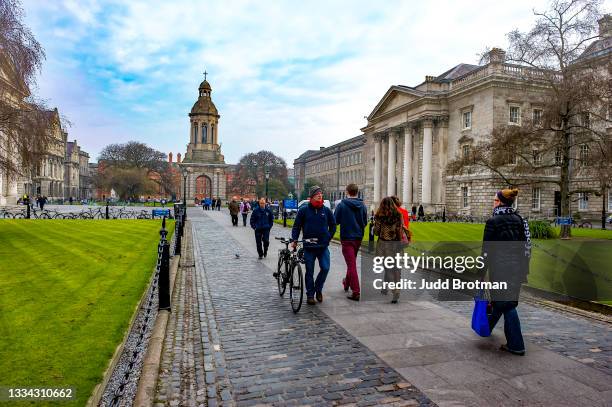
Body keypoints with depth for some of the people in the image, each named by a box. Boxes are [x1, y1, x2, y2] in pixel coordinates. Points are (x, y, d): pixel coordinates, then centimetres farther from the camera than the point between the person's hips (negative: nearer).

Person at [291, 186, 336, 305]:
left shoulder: (326, 210, 5)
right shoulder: (304, 210, -1)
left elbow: (333, 225, 16)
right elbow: (296, 226, 3)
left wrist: (328, 238, 8)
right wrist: (294, 240, -7)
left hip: (323, 246, 1)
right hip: (308, 246, -1)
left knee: (325, 268, -7)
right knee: (309, 271, 6)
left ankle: (318, 289, 17)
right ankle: (310, 295, 19)